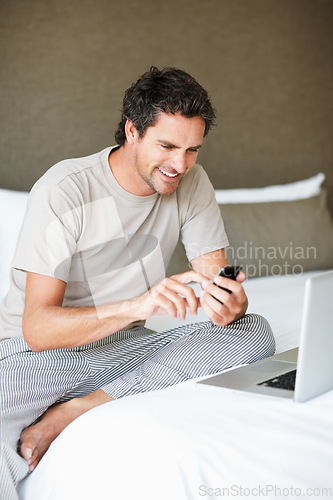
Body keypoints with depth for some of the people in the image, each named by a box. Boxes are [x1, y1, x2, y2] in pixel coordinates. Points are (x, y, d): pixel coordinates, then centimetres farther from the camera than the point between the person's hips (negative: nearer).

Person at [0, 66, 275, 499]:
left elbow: (218, 282, -4)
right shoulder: (65, 190, -18)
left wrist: (230, 304, -31)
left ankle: (78, 410, -23)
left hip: (124, 347, 6)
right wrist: (137, 306, -40)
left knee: (256, 333, -21)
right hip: (38, 352, -6)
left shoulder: (192, 184, -2)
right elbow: (38, 328, -24)